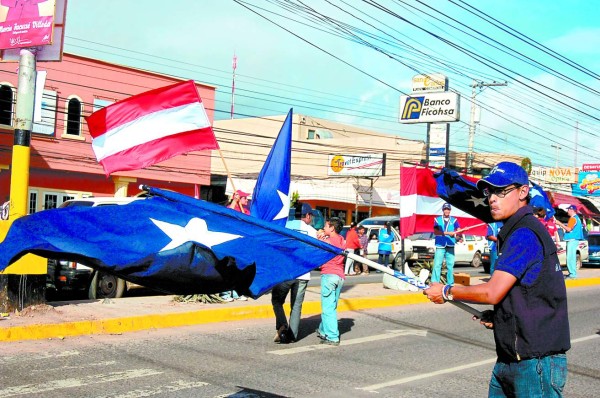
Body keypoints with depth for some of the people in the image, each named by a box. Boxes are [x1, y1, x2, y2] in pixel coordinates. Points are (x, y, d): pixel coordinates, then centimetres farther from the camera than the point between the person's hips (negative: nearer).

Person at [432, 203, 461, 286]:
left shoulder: (454, 220, 12)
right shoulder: (437, 220, 8)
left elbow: (459, 231, 1)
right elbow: (435, 232, -5)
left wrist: (454, 233, -22)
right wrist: (447, 233, -17)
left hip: (450, 246, 2)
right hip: (440, 245, -2)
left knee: (450, 265, 3)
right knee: (437, 265, -7)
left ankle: (450, 283, 9)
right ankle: (434, 282, -7)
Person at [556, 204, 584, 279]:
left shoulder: (573, 218, -12)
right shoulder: (576, 218, 20)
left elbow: (569, 229, -18)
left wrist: (560, 224, -11)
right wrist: (562, 225, 22)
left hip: (572, 239, -11)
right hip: (572, 240, 11)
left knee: (570, 257, -13)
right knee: (571, 257, 12)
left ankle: (573, 274, -15)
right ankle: (572, 273, 15)